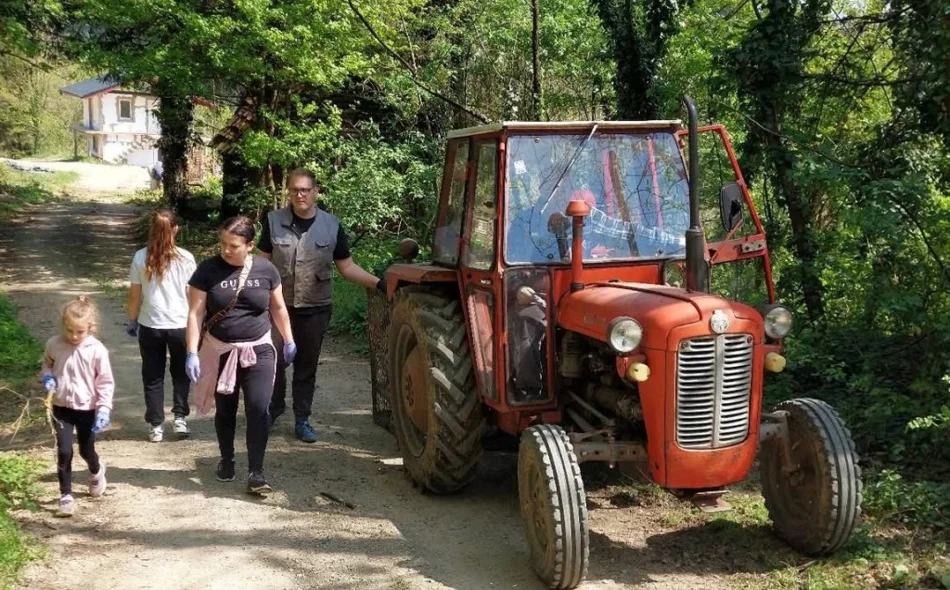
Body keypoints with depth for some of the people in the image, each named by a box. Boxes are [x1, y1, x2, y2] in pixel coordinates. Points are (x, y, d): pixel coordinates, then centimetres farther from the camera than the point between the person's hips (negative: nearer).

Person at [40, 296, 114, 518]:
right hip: (61, 408, 1)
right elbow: (47, 363, 14)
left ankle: (97, 471, 47)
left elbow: (105, 382, -10)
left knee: (86, 451, 13)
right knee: (64, 452, -4)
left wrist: (104, 409, -18)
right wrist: (47, 376, -8)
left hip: (87, 409, -1)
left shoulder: (97, 350, -16)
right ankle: (66, 496, 10)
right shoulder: (54, 344, -8)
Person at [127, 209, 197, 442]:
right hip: (180, 325, 0)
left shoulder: (141, 258, -5)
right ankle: (180, 417, 11)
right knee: (180, 374, 19)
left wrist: (132, 320, 13)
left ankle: (156, 426, 15)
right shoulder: (185, 258, -8)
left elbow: (134, 295, -1)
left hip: (150, 326, 0)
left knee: (152, 377, 12)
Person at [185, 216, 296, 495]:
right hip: (219, 352, 0)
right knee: (225, 410, 14)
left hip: (258, 351, 0)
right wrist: (192, 352, -15)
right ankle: (226, 460, 35)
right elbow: (195, 313, -9)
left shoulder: (265, 269, -5)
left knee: (258, 410, -9)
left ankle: (256, 473, -1)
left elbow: (278, 308, 9)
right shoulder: (208, 270, -9)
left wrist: (289, 340, 15)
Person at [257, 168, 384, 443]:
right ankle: (274, 407, 29)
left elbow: (347, 267, 0)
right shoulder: (273, 221, -4)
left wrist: (379, 283, -11)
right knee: (275, 360, 5)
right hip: (279, 305, -1)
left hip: (316, 309, 1)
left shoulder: (331, 225, -3)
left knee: (307, 366, 10)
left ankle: (302, 419, 22)